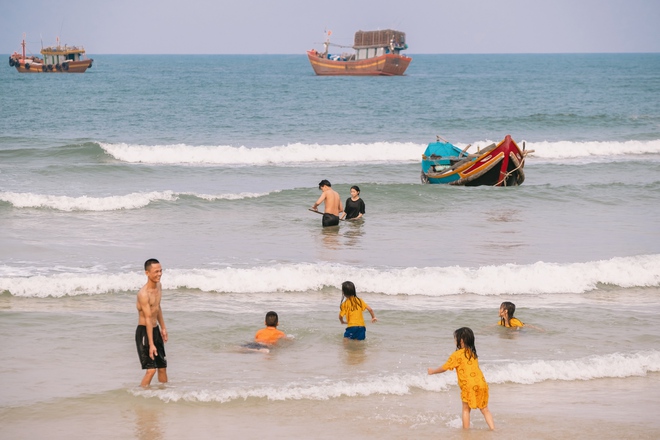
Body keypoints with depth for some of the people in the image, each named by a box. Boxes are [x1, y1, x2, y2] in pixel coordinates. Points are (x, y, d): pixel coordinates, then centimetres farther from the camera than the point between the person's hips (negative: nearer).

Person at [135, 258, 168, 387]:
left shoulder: (158, 286, 4)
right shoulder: (143, 294, -24)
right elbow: (148, 319, -27)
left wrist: (163, 327, 23)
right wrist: (151, 344, -28)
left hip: (155, 329, 9)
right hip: (144, 331, -9)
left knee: (162, 366, 15)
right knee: (151, 369, -14)